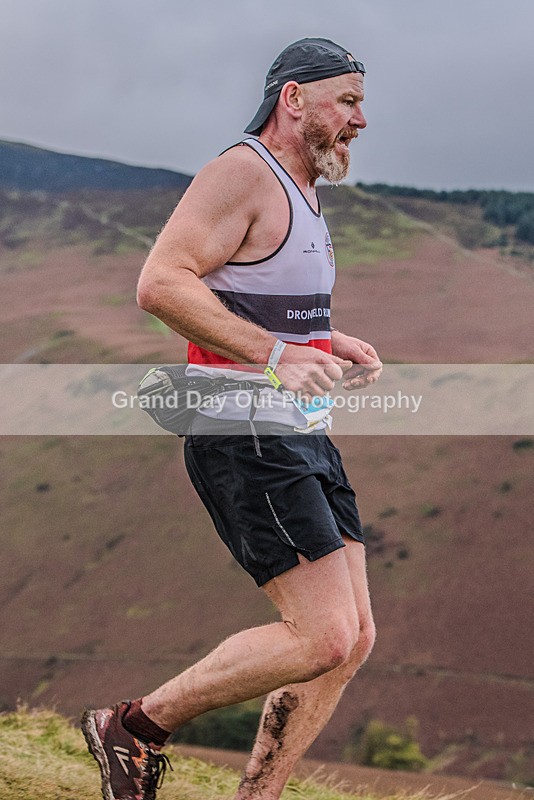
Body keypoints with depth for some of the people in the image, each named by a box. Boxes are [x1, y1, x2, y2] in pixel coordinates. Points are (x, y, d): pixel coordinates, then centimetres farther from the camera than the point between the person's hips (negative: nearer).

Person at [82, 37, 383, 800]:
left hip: (302, 437, 10)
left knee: (351, 641, 5)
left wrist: (329, 344, 13)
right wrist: (275, 354, -28)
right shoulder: (242, 172, -11)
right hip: (242, 438, -10)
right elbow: (161, 284, -23)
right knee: (322, 638, -14)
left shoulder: (299, 192, 20)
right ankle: (136, 727, 2)